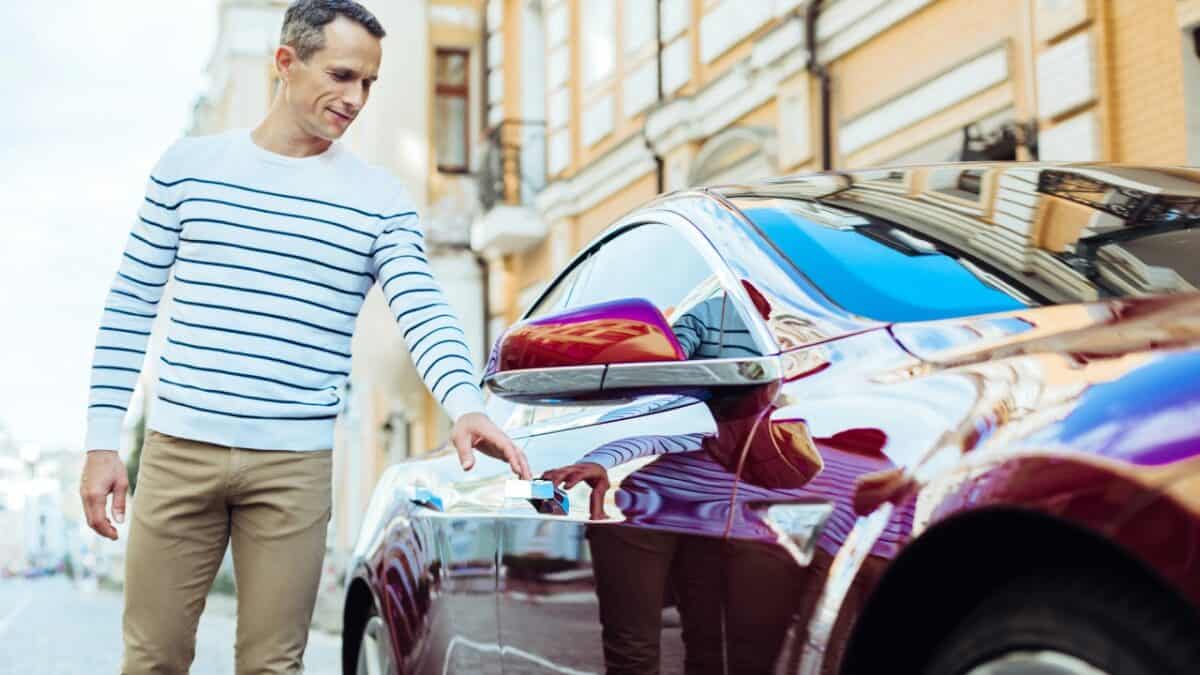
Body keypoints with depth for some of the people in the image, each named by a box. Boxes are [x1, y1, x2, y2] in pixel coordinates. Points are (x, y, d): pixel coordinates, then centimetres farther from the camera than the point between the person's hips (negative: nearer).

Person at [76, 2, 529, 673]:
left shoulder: (381, 200, 3)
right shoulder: (189, 164, 6)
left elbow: (426, 312, -7)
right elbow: (131, 305, 8)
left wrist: (464, 404, -28)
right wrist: (103, 441, 3)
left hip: (297, 467, 0)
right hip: (179, 450, 1)